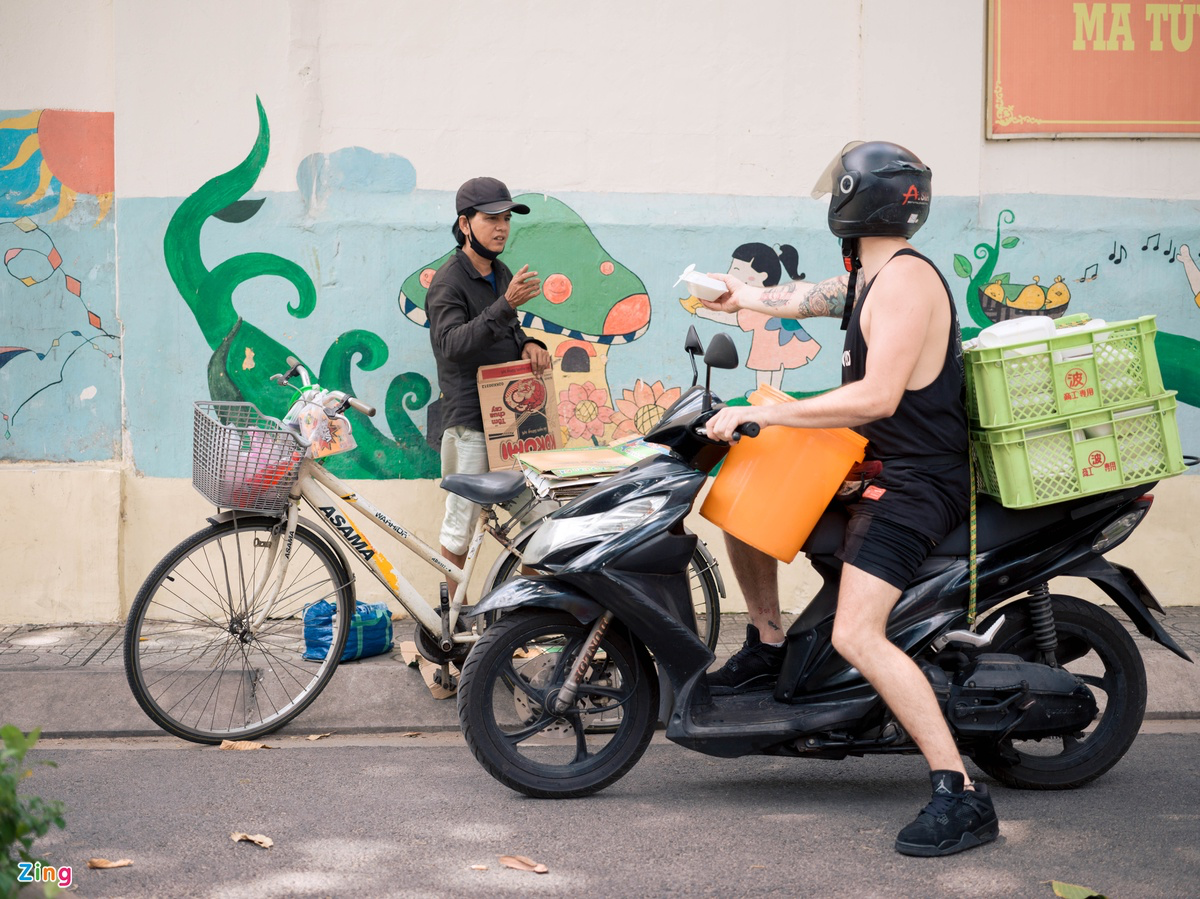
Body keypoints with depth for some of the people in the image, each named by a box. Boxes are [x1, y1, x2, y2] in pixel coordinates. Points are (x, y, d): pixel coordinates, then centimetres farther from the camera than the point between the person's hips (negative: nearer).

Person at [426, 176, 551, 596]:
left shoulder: (503, 275, 13)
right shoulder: (448, 282, -11)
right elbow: (452, 345, -25)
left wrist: (528, 344, 0)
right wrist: (506, 305, -34)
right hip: (469, 419, -7)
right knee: (461, 526, -1)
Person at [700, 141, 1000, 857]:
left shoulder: (906, 278, -19)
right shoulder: (874, 275, 12)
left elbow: (876, 396, -29)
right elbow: (812, 298, 33)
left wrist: (759, 414, -26)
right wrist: (745, 298, 50)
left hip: (915, 482, -10)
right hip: (877, 463, 10)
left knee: (857, 636, -23)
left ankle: (961, 794, -20)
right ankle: (767, 649, 30)